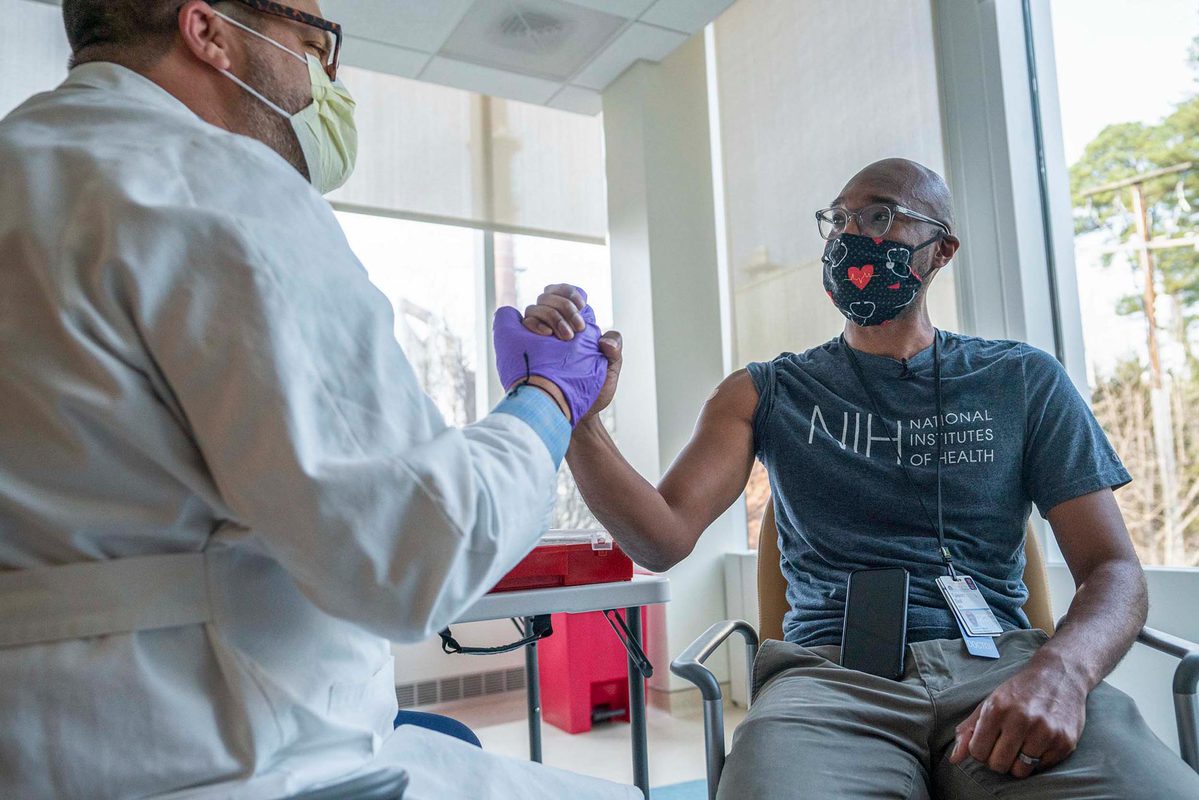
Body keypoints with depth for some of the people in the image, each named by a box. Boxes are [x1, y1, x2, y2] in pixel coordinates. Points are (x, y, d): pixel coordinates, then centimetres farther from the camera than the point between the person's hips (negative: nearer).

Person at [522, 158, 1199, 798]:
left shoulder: (1025, 381, 12)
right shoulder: (766, 393, 10)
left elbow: (1113, 568, 6)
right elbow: (666, 539, -2)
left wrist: (1059, 672, -16)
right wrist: (580, 418, -19)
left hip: (1000, 665, 1)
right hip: (832, 670, 0)